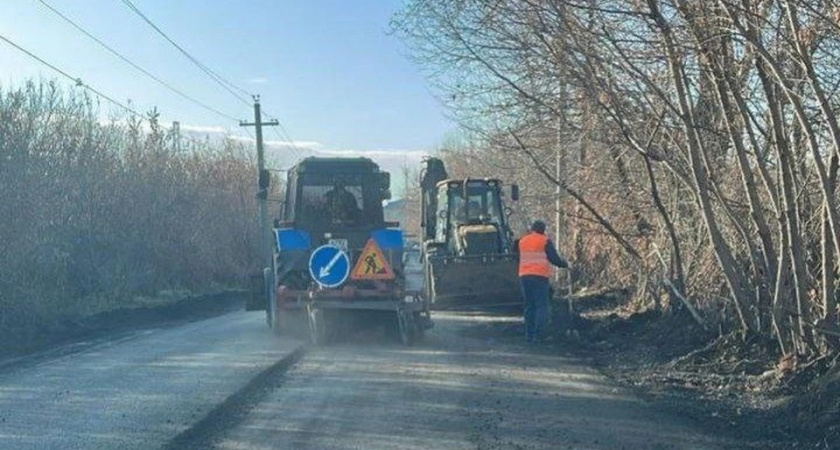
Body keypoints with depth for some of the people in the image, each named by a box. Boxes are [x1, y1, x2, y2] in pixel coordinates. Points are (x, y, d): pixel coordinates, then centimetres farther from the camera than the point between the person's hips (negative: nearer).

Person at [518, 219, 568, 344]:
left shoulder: (522, 241, 14)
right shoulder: (545, 241, -2)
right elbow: (554, 258, -6)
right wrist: (565, 263, 11)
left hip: (524, 276, 5)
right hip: (540, 276, -5)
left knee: (529, 306, 13)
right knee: (541, 306, -3)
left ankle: (529, 334, 11)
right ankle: (538, 335, -13)